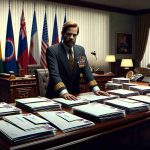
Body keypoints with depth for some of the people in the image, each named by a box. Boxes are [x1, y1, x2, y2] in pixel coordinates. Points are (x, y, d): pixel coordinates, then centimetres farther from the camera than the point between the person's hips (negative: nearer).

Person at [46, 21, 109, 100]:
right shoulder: (52, 50, -10)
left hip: (74, 95, 3)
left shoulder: (80, 50, 5)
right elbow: (54, 74, -20)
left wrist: (96, 89, -8)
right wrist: (64, 93, -33)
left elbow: (86, 71, 5)